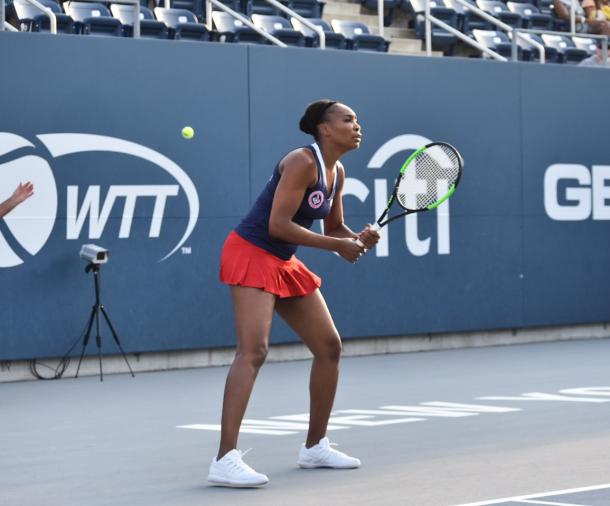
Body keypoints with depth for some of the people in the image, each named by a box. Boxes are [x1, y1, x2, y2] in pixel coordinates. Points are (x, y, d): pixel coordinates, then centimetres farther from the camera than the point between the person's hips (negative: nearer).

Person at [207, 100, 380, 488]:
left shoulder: (337, 173, 8)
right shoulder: (302, 162, -18)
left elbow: (335, 228, 16)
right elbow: (278, 225, -24)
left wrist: (360, 238, -6)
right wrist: (336, 246, -21)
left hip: (285, 264, 10)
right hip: (251, 255, -10)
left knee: (330, 346, 11)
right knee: (253, 350, -23)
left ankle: (316, 446, 24)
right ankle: (225, 460, -29)